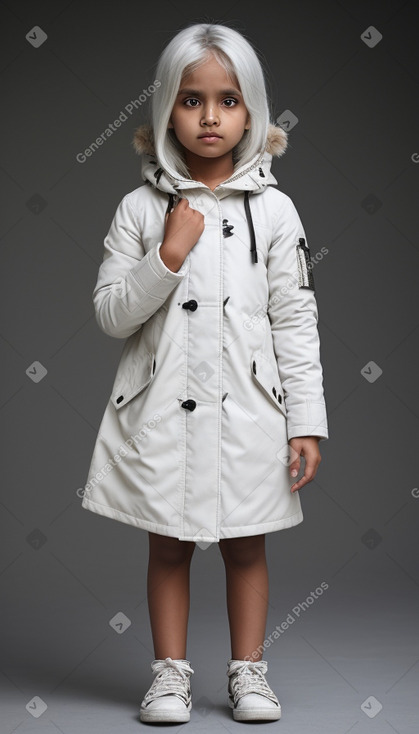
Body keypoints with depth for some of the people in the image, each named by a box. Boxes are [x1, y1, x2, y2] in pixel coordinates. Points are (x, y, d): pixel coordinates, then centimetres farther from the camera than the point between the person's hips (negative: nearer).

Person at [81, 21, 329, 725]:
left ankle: (247, 669, 28)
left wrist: (307, 421, -3)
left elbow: (296, 321, 0)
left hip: (246, 409, 0)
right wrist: (167, 256, -16)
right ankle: (170, 672, 27)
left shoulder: (273, 209, 0)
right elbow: (111, 314, -3)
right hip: (161, 409, 0)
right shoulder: (141, 208, -1)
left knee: (246, 547, 11)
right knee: (168, 547, 11)